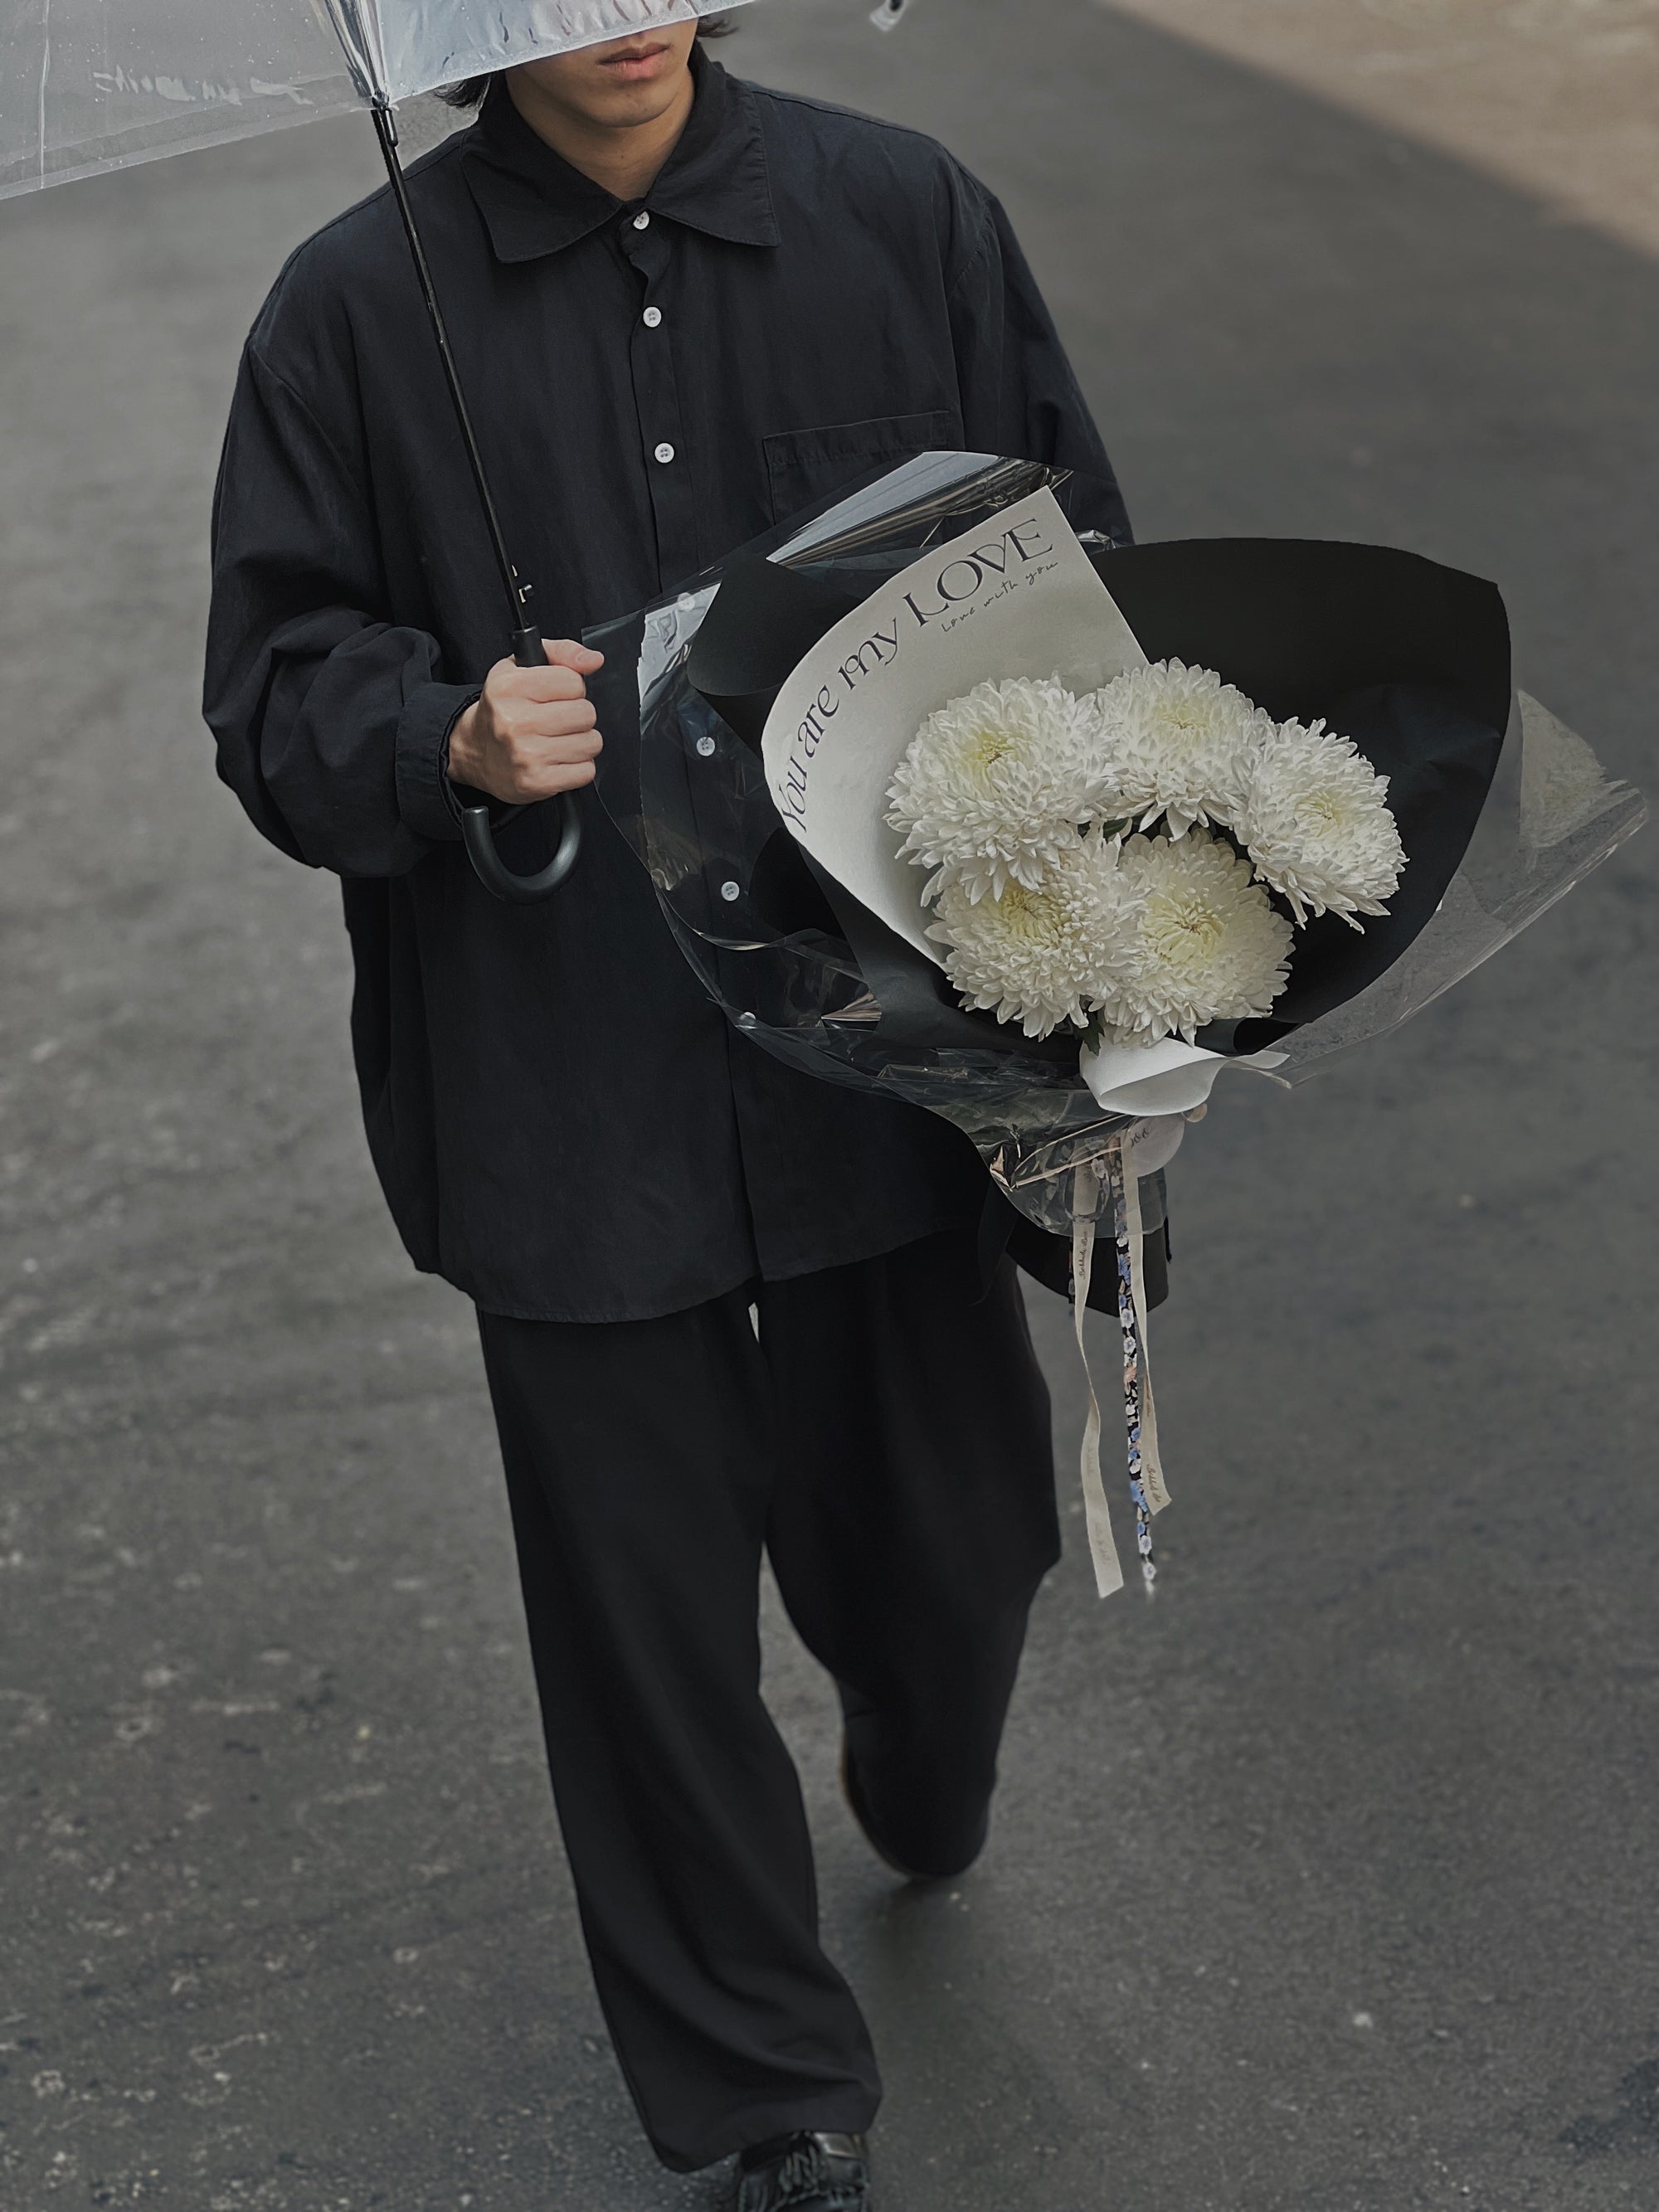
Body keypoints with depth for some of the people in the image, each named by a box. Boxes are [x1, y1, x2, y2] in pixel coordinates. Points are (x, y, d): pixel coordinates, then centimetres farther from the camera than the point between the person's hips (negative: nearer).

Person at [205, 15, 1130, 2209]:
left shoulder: (907, 216, -1)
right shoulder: (363, 307, -4)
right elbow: (279, 687, 0)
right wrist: (452, 737, -22)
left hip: (888, 1053, 1)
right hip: (569, 1102, -1)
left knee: (948, 1536, 14)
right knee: (648, 1609, 9)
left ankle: (923, 1785, 53)